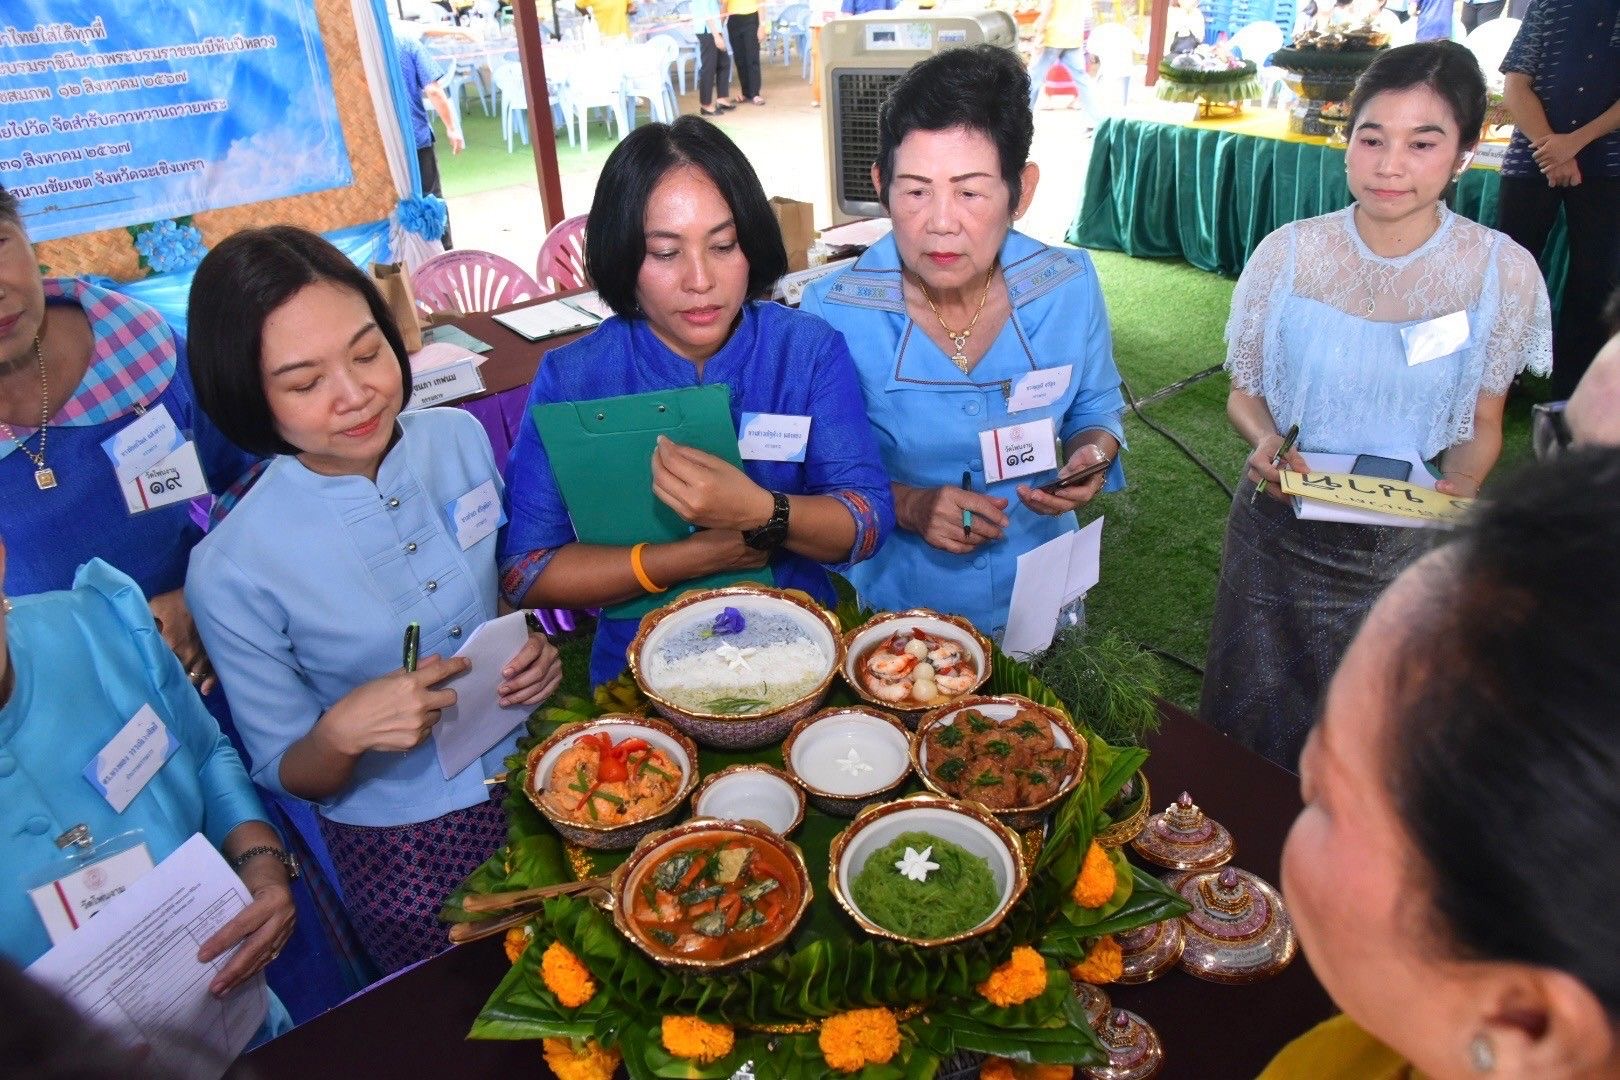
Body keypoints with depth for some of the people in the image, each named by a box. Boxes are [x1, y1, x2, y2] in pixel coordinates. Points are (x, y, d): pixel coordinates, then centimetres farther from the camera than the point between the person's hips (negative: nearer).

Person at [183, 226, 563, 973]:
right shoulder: (232, 571, -17)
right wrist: (340, 734, -27)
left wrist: (540, 652, -11)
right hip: (405, 841, -2)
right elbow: (287, 776, -5)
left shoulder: (459, 438, -7)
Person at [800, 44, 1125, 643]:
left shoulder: (1071, 286, -13)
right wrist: (908, 505, -27)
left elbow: (1096, 409, 4)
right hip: (897, 607, -2)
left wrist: (1091, 454, -18)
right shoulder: (832, 313, -21)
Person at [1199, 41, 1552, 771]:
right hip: (1280, 535, 0)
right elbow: (1244, 391, 2)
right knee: (1251, 728, 12)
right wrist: (1265, 441, -19)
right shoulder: (1287, 254, -9)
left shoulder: (1503, 272, -8)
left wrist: (1461, 487, -17)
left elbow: (1481, 425, 3)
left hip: (1410, 548, 0)